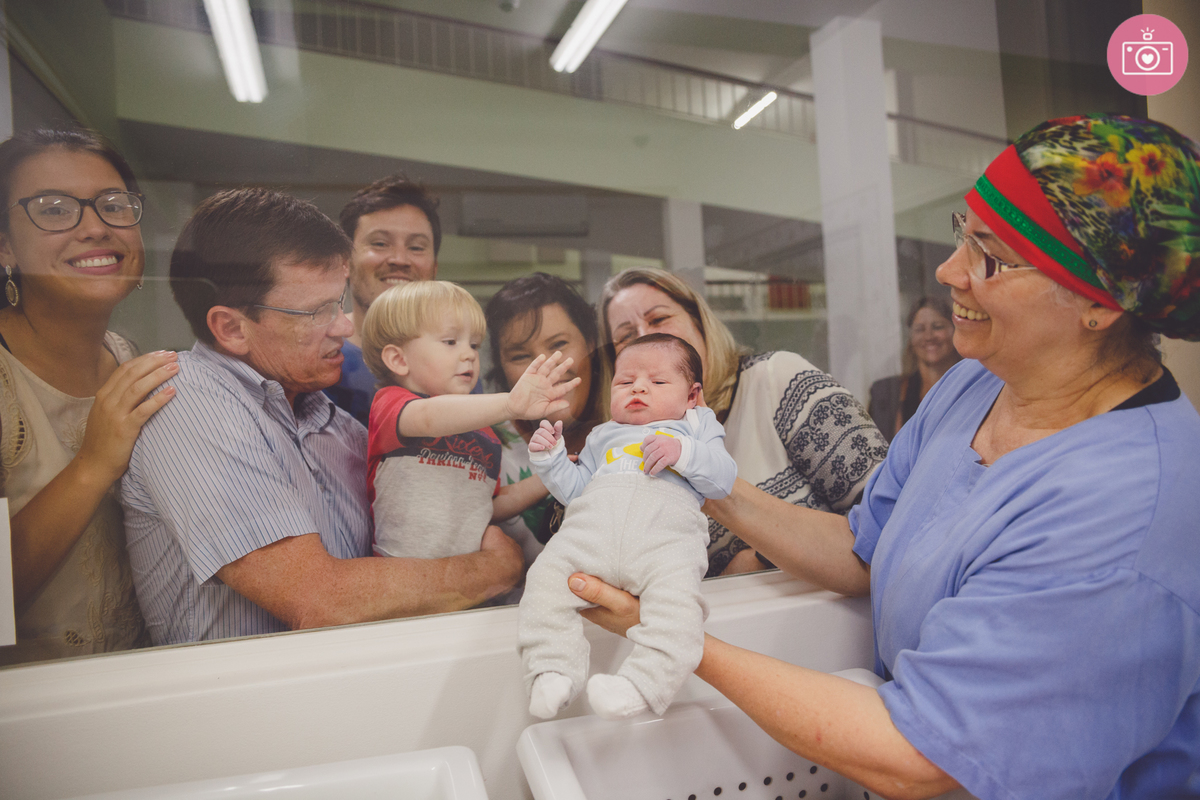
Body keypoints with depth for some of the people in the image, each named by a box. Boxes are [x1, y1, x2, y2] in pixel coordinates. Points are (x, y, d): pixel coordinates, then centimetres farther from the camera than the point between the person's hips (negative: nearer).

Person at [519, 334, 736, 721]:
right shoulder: (604, 436, 39)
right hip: (592, 526, 3)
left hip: (666, 532, -3)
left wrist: (683, 453, -2)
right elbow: (574, 489, 33)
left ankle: (639, 684, -39)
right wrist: (551, 457, 18)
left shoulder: (695, 428, 30)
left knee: (677, 598, -33)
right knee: (547, 576, -23)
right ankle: (554, 671, -18)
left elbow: (723, 479, 13)